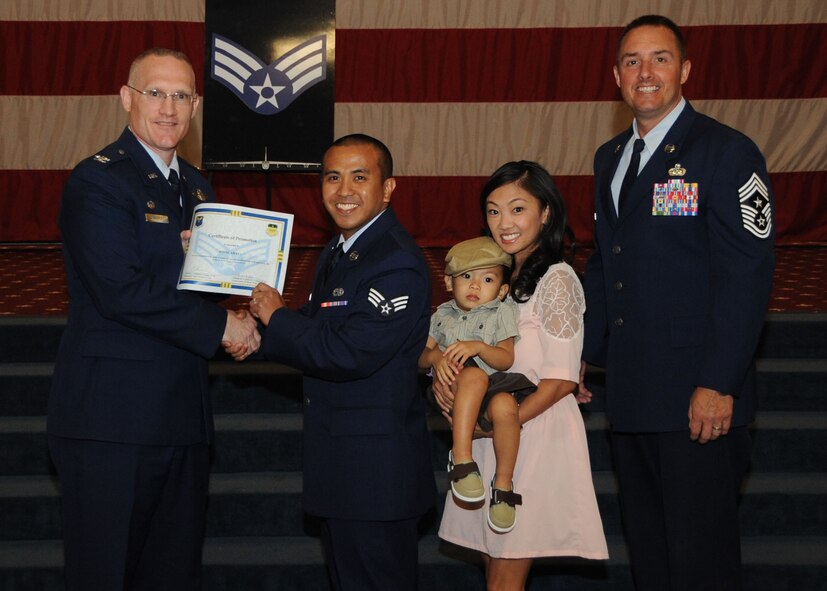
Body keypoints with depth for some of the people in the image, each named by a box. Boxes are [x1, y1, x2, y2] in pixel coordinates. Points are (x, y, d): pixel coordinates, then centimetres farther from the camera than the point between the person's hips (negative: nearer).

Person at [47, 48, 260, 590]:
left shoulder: (195, 187, 16)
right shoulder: (97, 180, -10)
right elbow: (121, 291, -20)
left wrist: (239, 320, 0)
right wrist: (219, 327, -15)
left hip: (182, 415, 8)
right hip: (113, 416, -8)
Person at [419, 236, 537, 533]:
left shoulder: (501, 313, 9)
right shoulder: (443, 315, 16)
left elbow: (506, 359, -3)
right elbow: (420, 356, 10)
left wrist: (478, 347, -20)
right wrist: (435, 357, -13)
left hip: (493, 389, 0)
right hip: (453, 390, 0)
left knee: (505, 405, -37)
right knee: (475, 376, -37)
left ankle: (503, 485, -21)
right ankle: (462, 460, -41)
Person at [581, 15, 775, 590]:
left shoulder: (727, 152, -9)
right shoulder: (610, 158, 15)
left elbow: (747, 276, -14)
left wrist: (718, 385, -19)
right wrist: (582, 356, 13)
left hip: (699, 398, -7)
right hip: (630, 393, 7)